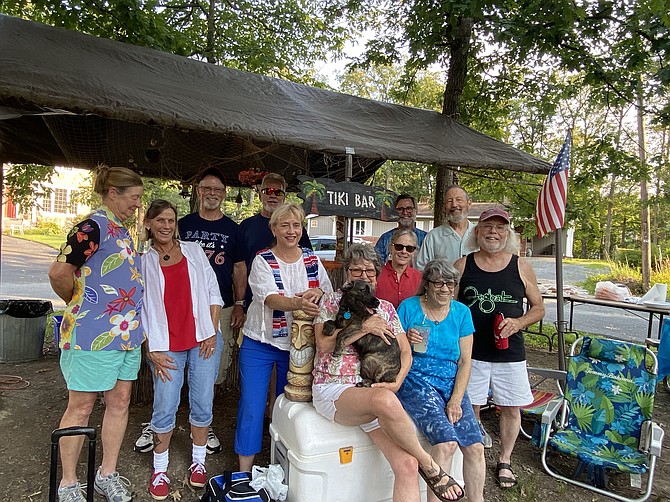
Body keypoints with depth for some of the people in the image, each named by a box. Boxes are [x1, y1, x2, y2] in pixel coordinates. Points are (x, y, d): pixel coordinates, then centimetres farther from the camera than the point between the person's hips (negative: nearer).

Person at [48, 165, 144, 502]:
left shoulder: (122, 230, 14)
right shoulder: (93, 227, -15)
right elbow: (59, 272, -23)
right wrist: (77, 303, -5)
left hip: (127, 332, 9)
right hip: (94, 334, -8)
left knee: (120, 402, 14)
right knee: (81, 407, 7)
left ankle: (107, 474, 30)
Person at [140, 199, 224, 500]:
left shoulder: (194, 251, 6)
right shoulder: (143, 263, 4)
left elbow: (213, 291, 5)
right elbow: (141, 310, 3)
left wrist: (212, 333, -2)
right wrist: (152, 351, -3)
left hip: (202, 340, 1)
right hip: (166, 346, -1)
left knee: (202, 404, 7)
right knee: (165, 407, 1)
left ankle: (198, 463, 28)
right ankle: (160, 470, 23)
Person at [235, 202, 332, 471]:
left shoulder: (312, 259, 2)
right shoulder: (263, 261, -10)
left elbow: (329, 292, 3)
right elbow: (270, 298, -25)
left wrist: (317, 292, -21)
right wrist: (296, 303, -45)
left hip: (298, 345, 3)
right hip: (260, 343, -3)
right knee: (251, 406, 0)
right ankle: (244, 471, 18)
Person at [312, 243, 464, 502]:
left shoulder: (386, 309, 16)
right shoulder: (331, 300, 7)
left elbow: (406, 352, 12)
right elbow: (324, 345, -6)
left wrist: (397, 382, -8)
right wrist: (365, 328, -11)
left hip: (373, 391, 4)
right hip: (332, 388, -3)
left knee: (407, 465, -20)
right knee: (385, 400, -36)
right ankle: (429, 465, -12)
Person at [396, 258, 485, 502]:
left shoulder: (461, 312, 7)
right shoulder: (408, 307, -3)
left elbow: (465, 361, 4)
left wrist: (456, 400, -6)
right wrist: (406, 341, -20)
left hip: (451, 382, 4)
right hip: (416, 380, -3)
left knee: (475, 446, -12)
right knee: (447, 441, -23)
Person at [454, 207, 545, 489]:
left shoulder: (521, 267, 1)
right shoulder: (462, 265, -1)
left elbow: (538, 307, 8)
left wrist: (519, 322, -12)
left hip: (510, 354, 1)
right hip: (471, 352, -1)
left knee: (511, 408, 11)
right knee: (470, 407, 8)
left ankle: (504, 462, 34)